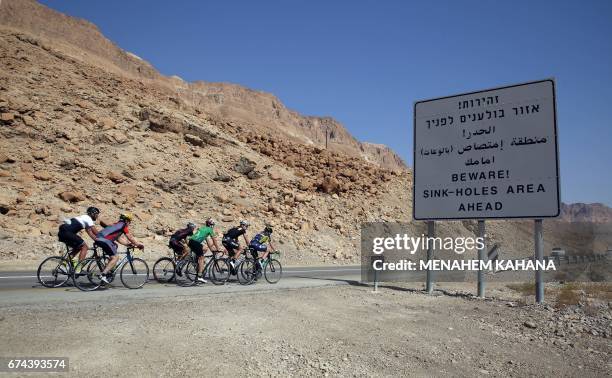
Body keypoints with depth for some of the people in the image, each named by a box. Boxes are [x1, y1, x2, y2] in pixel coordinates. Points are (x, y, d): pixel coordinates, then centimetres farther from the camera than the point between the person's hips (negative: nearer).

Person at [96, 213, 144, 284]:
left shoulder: (116, 225, 30)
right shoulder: (123, 226, 6)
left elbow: (118, 239, 33)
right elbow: (130, 238, 9)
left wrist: (129, 244, 33)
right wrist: (139, 245, 19)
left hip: (98, 239, 9)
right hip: (104, 240, -9)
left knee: (115, 245, 29)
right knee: (115, 257, -3)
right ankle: (103, 275, -12)